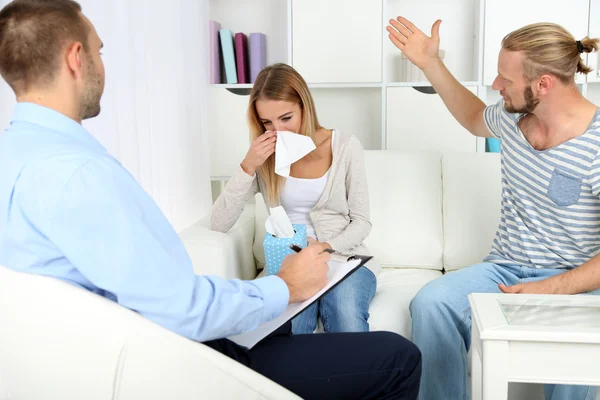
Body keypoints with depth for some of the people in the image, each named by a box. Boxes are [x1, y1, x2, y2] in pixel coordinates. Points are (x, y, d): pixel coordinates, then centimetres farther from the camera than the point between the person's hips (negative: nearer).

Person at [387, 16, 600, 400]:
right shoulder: (513, 115, 2)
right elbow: (475, 118, 28)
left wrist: (549, 290, -26)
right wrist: (430, 63, 20)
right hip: (504, 268, 5)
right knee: (431, 303, -25)